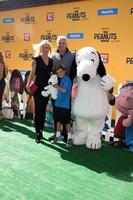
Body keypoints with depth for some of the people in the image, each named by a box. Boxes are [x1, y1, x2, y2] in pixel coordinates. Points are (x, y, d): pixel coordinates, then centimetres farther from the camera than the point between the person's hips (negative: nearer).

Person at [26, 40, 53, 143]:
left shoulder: (51, 61, 8)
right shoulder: (36, 60, -3)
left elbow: (52, 73, 10)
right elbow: (32, 73, -3)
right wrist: (28, 85, -12)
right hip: (38, 88, -4)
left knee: (43, 111, 11)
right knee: (38, 111, -3)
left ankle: (41, 131, 21)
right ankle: (37, 134, 3)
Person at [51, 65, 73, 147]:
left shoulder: (67, 79, -11)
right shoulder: (60, 80, 12)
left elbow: (64, 90, -20)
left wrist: (57, 86, -15)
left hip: (65, 105, -8)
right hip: (58, 103, 8)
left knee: (67, 121, -1)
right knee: (58, 120, 15)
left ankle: (69, 138, 7)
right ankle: (58, 136, 27)